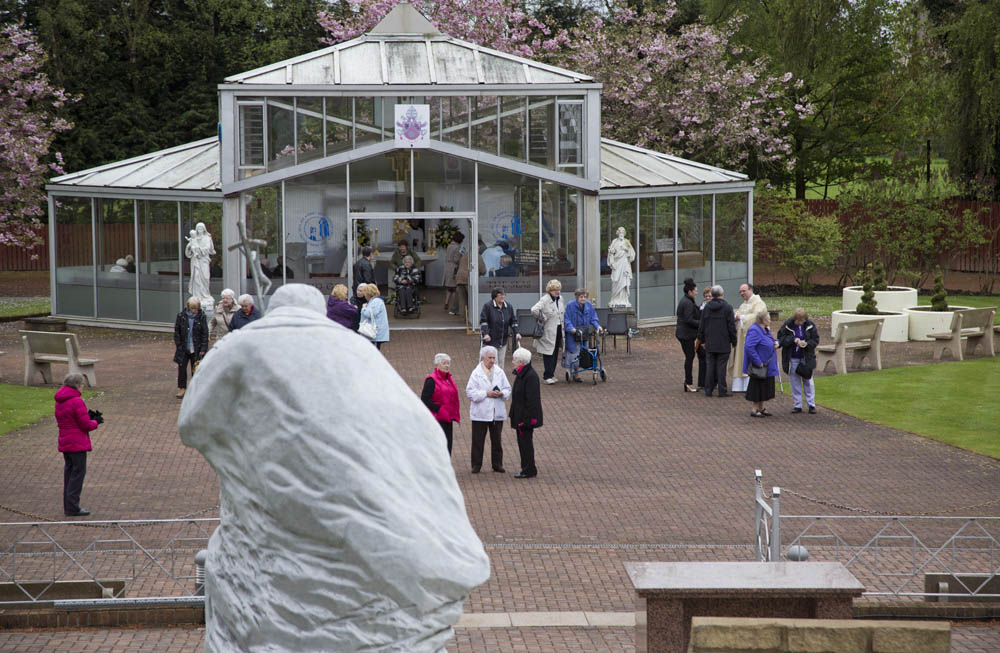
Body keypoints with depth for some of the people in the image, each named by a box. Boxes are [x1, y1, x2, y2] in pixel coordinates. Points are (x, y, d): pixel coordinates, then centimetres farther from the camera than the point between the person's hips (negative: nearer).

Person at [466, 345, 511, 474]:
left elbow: (507, 389, 10)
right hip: (480, 413, -3)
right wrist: (486, 393, -17)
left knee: (496, 440, 9)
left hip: (497, 412, 3)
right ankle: (476, 465, 11)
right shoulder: (476, 373, -4)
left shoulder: (499, 372, 6)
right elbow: (470, 392, -10)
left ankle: (497, 464, 20)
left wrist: (502, 393, -12)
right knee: (478, 440, 2)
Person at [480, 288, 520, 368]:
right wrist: (485, 333, -22)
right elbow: (483, 321, -11)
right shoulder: (487, 306, -10)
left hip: (503, 340, 5)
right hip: (491, 340, -5)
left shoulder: (508, 306, 5)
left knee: (501, 362, 10)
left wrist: (516, 333, -1)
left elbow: (513, 321, 11)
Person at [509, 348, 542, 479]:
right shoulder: (521, 374, 11)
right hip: (519, 416, 10)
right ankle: (527, 469, 21)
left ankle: (529, 470, 3)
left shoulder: (530, 376, -19)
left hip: (526, 417, -10)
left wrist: (525, 419, -23)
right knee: (522, 442, 14)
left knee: (526, 442, -4)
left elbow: (531, 399, -22)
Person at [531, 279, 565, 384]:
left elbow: (563, 312, 29)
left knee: (555, 353, 11)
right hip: (548, 331, -8)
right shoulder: (545, 300, -14)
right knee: (548, 353, -6)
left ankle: (551, 374, 21)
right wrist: (543, 319, -17)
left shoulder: (560, 299, 11)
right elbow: (534, 310, -28)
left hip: (558, 329, 8)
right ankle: (548, 376, -2)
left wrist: (563, 323, 15)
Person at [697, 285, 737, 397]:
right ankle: (722, 390, 0)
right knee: (721, 367, -1)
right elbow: (731, 326, -6)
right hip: (723, 344, -3)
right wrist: (733, 341, 3)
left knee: (710, 367, 8)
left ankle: (708, 390, 10)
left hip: (709, 343, 3)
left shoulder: (706, 307, 3)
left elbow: (701, 326, 8)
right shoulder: (727, 308, -8)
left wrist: (702, 340, 17)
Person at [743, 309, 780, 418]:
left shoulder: (766, 330, 12)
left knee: (764, 388, 16)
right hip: (759, 367, -10)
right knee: (757, 387, -2)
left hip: (767, 367, 10)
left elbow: (770, 342, 29)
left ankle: (761, 408, 26)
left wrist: (775, 343, 3)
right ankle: (754, 410, 6)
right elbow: (749, 347, -29)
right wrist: (758, 363, -28)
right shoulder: (754, 331, -20)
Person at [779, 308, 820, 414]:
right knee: (794, 382, 6)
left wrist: (807, 343, -22)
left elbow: (816, 340, -2)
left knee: (808, 381, 6)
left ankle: (811, 405, 14)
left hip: (806, 358, 0)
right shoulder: (788, 325, -10)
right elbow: (781, 338, -9)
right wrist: (793, 340, -23)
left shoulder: (810, 325, -7)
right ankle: (797, 405, 14)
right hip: (792, 359, 0)